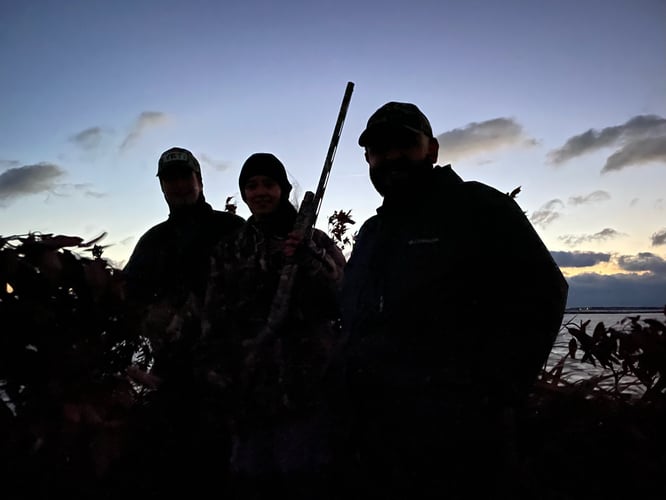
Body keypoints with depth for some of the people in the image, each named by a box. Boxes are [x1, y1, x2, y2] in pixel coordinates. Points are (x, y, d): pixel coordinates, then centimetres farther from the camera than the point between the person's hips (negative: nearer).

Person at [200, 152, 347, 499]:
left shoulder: (316, 243, 8)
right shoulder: (229, 252, 14)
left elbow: (343, 303, -2)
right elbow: (214, 322, 12)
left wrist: (307, 260, -14)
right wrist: (221, 378, 4)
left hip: (308, 386, -2)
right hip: (250, 392, 3)